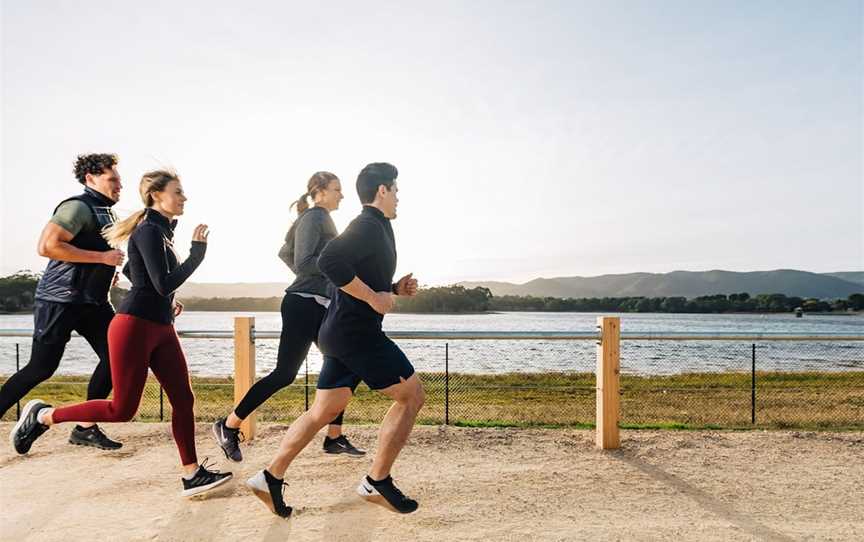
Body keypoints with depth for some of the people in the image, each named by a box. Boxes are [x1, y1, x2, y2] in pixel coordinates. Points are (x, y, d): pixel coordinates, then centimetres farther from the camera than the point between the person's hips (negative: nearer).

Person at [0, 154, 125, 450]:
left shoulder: (106, 213, 16)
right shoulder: (78, 207, -13)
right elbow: (47, 246, -25)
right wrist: (102, 257, -21)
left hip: (92, 301, 9)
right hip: (60, 300, -9)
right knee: (41, 369, -4)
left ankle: (85, 428, 8)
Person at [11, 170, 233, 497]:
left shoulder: (162, 230, 15)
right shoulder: (149, 231, -13)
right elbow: (164, 284, -21)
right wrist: (198, 252, -16)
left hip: (161, 328, 9)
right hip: (135, 326, -9)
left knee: (183, 400, 4)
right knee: (122, 410, -1)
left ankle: (192, 475, 9)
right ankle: (42, 416, 18)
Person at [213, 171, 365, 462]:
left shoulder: (322, 219, 19)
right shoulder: (313, 218, -10)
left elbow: (285, 253, 27)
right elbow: (303, 262, -21)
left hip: (320, 306, 10)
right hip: (304, 305, -10)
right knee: (284, 374, -6)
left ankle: (334, 438, 15)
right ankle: (228, 426, 8)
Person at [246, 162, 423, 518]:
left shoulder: (372, 229, 20)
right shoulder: (369, 226, -12)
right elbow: (329, 261, -28)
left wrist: (395, 288, 12)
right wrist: (374, 298, -22)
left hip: (341, 332, 10)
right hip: (356, 332, -10)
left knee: (322, 411, 13)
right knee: (411, 395, -1)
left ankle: (270, 478, 17)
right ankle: (377, 482, 5)